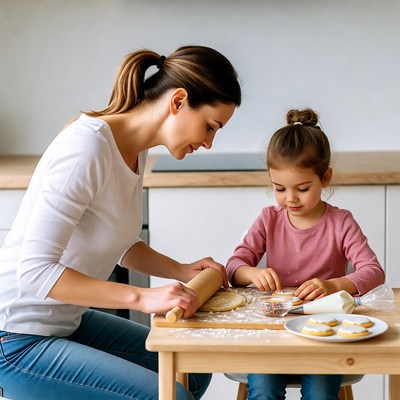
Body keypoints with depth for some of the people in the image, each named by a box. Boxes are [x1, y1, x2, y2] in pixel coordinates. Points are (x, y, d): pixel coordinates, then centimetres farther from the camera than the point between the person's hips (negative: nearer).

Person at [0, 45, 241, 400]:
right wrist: (142, 297, -31)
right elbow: (35, 270, -29)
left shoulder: (136, 150, 3)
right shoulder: (87, 145, -25)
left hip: (67, 322, 9)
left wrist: (180, 271, 1)